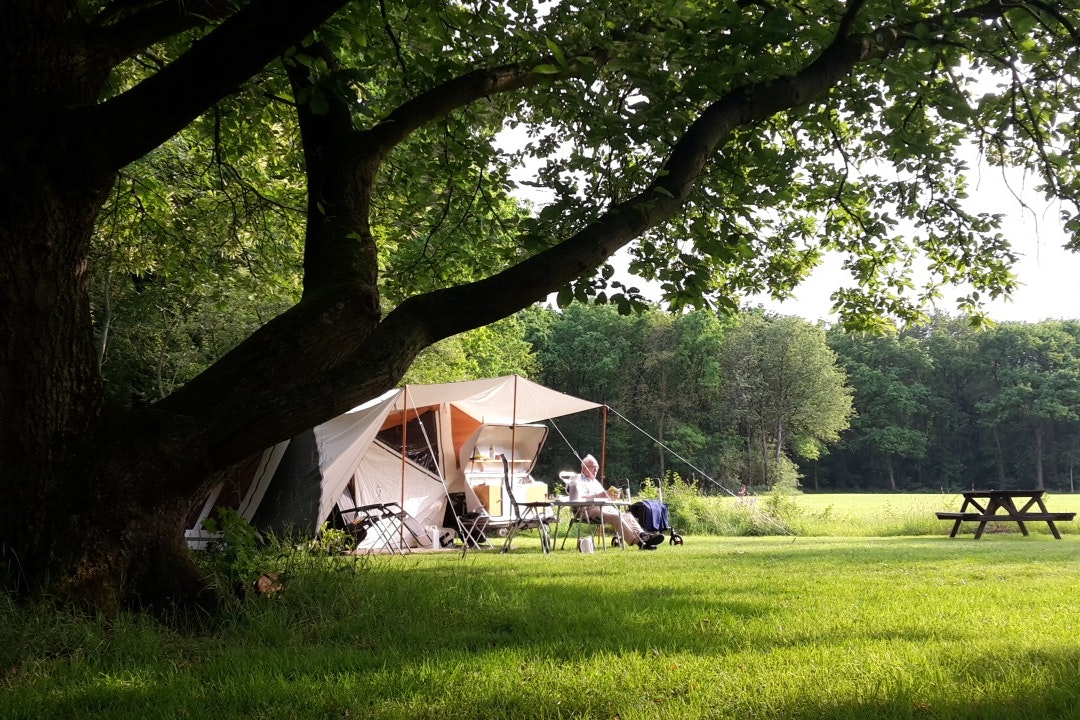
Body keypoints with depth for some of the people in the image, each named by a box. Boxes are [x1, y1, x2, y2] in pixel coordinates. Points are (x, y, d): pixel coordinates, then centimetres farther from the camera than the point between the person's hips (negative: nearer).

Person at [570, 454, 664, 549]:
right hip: (589, 510, -9)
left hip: (604, 508, 9)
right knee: (616, 517, -31)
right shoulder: (578, 480, 4)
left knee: (627, 516, -15)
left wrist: (611, 496, 7)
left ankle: (642, 535, -39)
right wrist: (599, 496, -18)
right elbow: (577, 498, -15)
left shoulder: (595, 481, 32)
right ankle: (639, 542, -43)